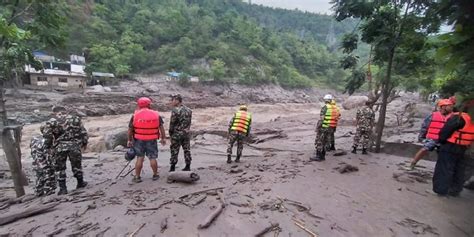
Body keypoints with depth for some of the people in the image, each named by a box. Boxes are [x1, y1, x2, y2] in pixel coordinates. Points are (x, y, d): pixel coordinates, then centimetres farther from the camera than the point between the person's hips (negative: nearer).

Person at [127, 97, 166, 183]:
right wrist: (163, 138, 9)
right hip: (152, 140, 0)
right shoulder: (156, 115, -3)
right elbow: (161, 128, 0)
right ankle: (155, 175, 21)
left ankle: (137, 177, 16)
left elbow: (130, 129, 0)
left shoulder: (135, 115, -4)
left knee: (139, 158, 9)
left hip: (139, 140, 0)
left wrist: (129, 140, 10)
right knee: (152, 158, 8)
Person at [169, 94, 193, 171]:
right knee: (187, 150, 12)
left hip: (177, 134, -5)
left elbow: (172, 123, -12)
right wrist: (186, 130, 12)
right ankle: (188, 166, 18)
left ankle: (172, 168, 12)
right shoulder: (189, 110, 5)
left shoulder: (175, 110, -14)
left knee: (174, 151, 5)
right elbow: (189, 122, 6)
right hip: (187, 133, 5)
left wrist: (170, 133, 1)